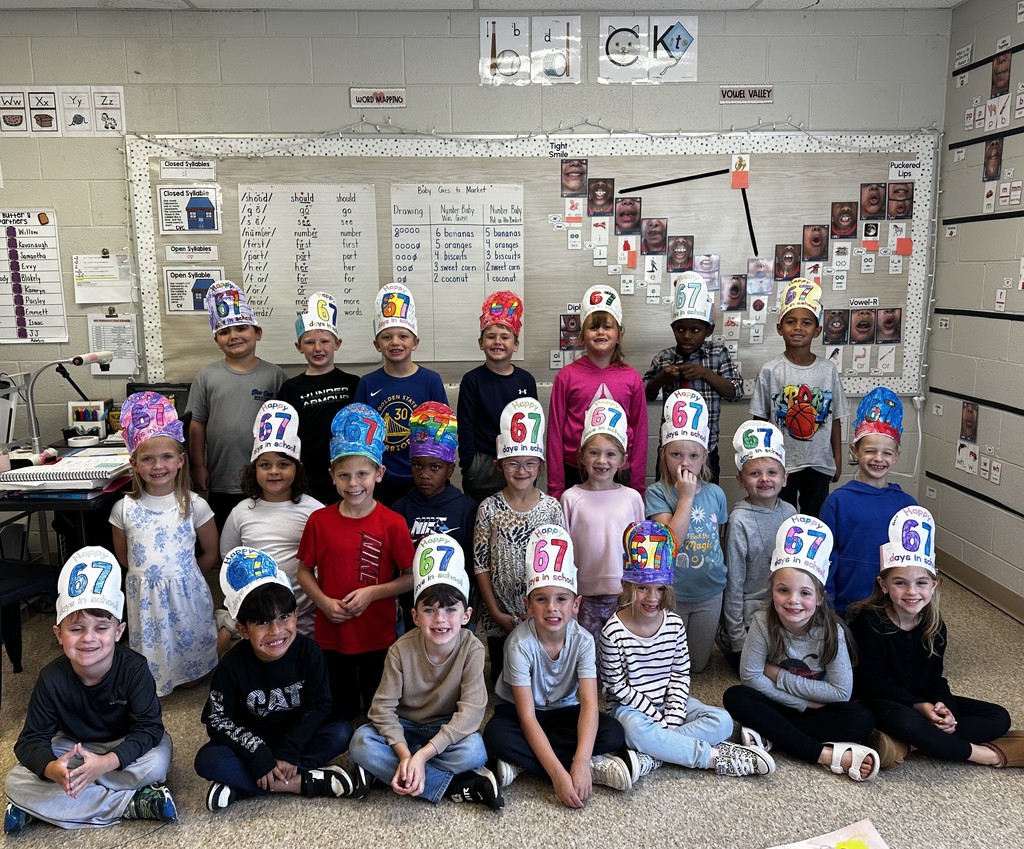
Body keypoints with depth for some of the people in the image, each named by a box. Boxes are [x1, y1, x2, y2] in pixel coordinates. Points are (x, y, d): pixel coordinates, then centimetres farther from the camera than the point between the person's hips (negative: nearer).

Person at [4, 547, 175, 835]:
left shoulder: (134, 668, -25)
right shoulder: (52, 678, -19)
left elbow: (149, 727, -26)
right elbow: (32, 740, -18)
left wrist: (106, 763, -43)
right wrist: (53, 768, -42)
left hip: (125, 747, -3)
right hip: (72, 747, 3)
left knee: (156, 764, -33)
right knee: (16, 783, -23)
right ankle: (132, 805, -24)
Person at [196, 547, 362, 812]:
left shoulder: (308, 652, -16)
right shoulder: (232, 666, -17)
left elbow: (319, 706, -13)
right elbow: (218, 720, -15)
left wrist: (289, 752, -23)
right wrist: (259, 754, -26)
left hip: (297, 737, 1)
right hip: (251, 740, -1)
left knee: (342, 732, -26)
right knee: (207, 761, -28)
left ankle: (244, 786, -24)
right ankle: (299, 783, -27)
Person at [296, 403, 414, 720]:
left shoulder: (392, 524, -13)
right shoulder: (319, 520, -6)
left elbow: (411, 577, -8)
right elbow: (304, 571, 2)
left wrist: (372, 592, -20)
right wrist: (323, 601, -13)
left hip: (378, 636, -1)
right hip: (331, 634, 2)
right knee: (341, 709, 19)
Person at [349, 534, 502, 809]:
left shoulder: (471, 649, -19)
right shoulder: (401, 650, -16)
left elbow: (471, 710, -26)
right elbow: (383, 706, -17)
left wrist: (422, 755, -34)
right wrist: (405, 753, -34)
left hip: (448, 731, -2)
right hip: (405, 729, 3)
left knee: (474, 750, -34)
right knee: (361, 742, -28)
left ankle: (390, 773, -17)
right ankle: (458, 785, -23)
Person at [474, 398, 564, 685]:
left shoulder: (551, 508, -5)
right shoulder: (489, 508, -6)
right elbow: (480, 564, -4)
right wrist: (496, 612, -7)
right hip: (499, 616, 0)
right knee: (501, 678, 15)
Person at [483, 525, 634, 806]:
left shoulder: (582, 640, -18)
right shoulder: (520, 643, -26)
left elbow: (589, 704, -25)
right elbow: (527, 717, -28)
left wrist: (580, 763, -41)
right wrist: (558, 774, -38)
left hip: (564, 712, 3)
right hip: (518, 710, -2)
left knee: (613, 733, -24)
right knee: (496, 736, -35)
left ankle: (521, 762, -21)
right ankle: (594, 769, -28)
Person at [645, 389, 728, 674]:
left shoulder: (715, 493, -2)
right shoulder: (657, 493, -14)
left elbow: (718, 541, 11)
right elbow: (671, 542, -27)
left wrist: (718, 573, 4)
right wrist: (686, 497, -26)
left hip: (709, 593, 3)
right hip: (671, 594, -3)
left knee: (699, 664, 17)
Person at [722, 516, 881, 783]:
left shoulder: (831, 630, -19)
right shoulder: (763, 623, -19)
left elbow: (842, 691, -19)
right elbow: (750, 676, -18)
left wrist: (779, 676, -20)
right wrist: (803, 703, -21)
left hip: (817, 707, 0)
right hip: (779, 706, 0)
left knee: (861, 720, -26)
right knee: (735, 697, -28)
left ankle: (768, 733, -25)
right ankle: (827, 754, -30)